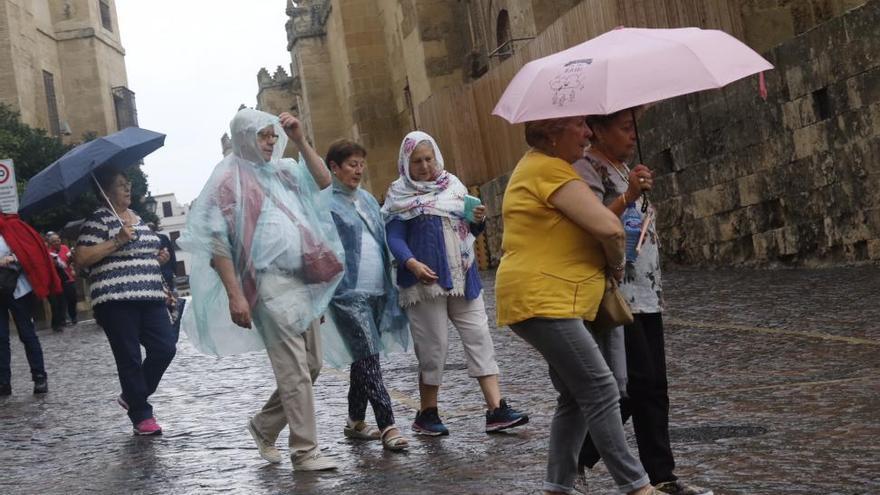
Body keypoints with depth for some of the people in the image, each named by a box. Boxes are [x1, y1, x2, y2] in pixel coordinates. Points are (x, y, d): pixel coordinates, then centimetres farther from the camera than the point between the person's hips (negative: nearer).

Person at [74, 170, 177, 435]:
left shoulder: (138, 219, 19)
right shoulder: (99, 220, -4)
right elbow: (81, 258, -13)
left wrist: (158, 258, 12)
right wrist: (117, 241, -18)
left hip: (150, 297, 7)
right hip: (116, 301, -7)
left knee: (165, 348, -1)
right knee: (130, 359, -1)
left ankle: (132, 397, 19)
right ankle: (142, 416, 9)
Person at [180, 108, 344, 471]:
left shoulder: (280, 171, 15)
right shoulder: (230, 179, -4)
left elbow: (323, 181, 19)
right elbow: (217, 243, -9)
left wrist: (300, 141, 8)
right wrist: (235, 295, -17)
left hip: (303, 280, 8)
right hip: (270, 284, -8)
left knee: (311, 366, 11)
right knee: (294, 370, -7)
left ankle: (264, 426, 28)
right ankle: (304, 450, 0)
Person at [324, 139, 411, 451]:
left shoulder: (368, 200, 19)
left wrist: (390, 285, 19)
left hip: (377, 291, 8)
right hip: (349, 293, -8)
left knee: (365, 358, 12)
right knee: (367, 358, -11)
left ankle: (355, 422, 23)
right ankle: (387, 426, -12)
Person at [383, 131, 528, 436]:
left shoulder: (452, 185, 14)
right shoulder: (400, 195, 1)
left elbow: (468, 230, 20)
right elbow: (394, 237, -8)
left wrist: (478, 221, -4)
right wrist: (412, 263, -26)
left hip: (463, 277, 5)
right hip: (427, 279, -5)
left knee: (479, 336, -3)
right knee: (434, 345, -1)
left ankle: (496, 410, -5)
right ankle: (427, 415, 13)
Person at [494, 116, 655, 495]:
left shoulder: (536, 167, 19)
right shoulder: (550, 170, -14)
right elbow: (609, 228, -21)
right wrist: (617, 263, -4)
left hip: (550, 303, 11)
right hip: (543, 303, -11)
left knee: (575, 398, 13)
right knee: (600, 392, -10)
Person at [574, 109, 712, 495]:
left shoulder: (624, 168, 18)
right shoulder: (587, 170, -10)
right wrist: (627, 196, -27)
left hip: (646, 294, 9)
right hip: (615, 295, -9)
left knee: (654, 387, 7)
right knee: (638, 382, -11)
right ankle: (576, 462, 3)